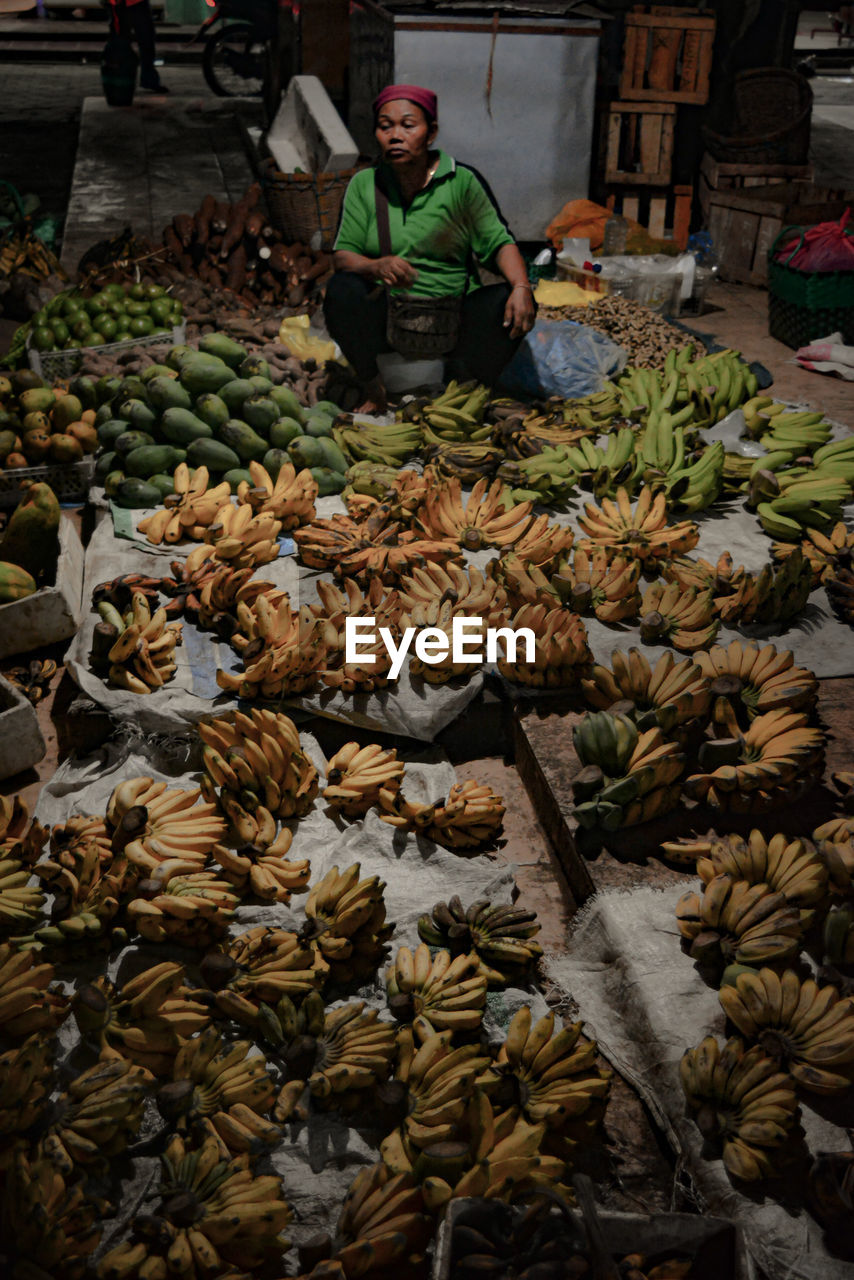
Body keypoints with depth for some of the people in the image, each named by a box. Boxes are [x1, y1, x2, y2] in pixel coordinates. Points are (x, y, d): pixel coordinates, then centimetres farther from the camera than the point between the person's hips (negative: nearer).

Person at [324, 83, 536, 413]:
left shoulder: (462, 181, 0)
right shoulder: (364, 185, 4)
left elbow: (499, 242, -2)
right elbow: (342, 256, -3)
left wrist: (521, 287, -23)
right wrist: (377, 267, -27)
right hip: (385, 318, 1)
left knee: (509, 303, -26)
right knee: (342, 288, -28)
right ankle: (375, 394, -12)